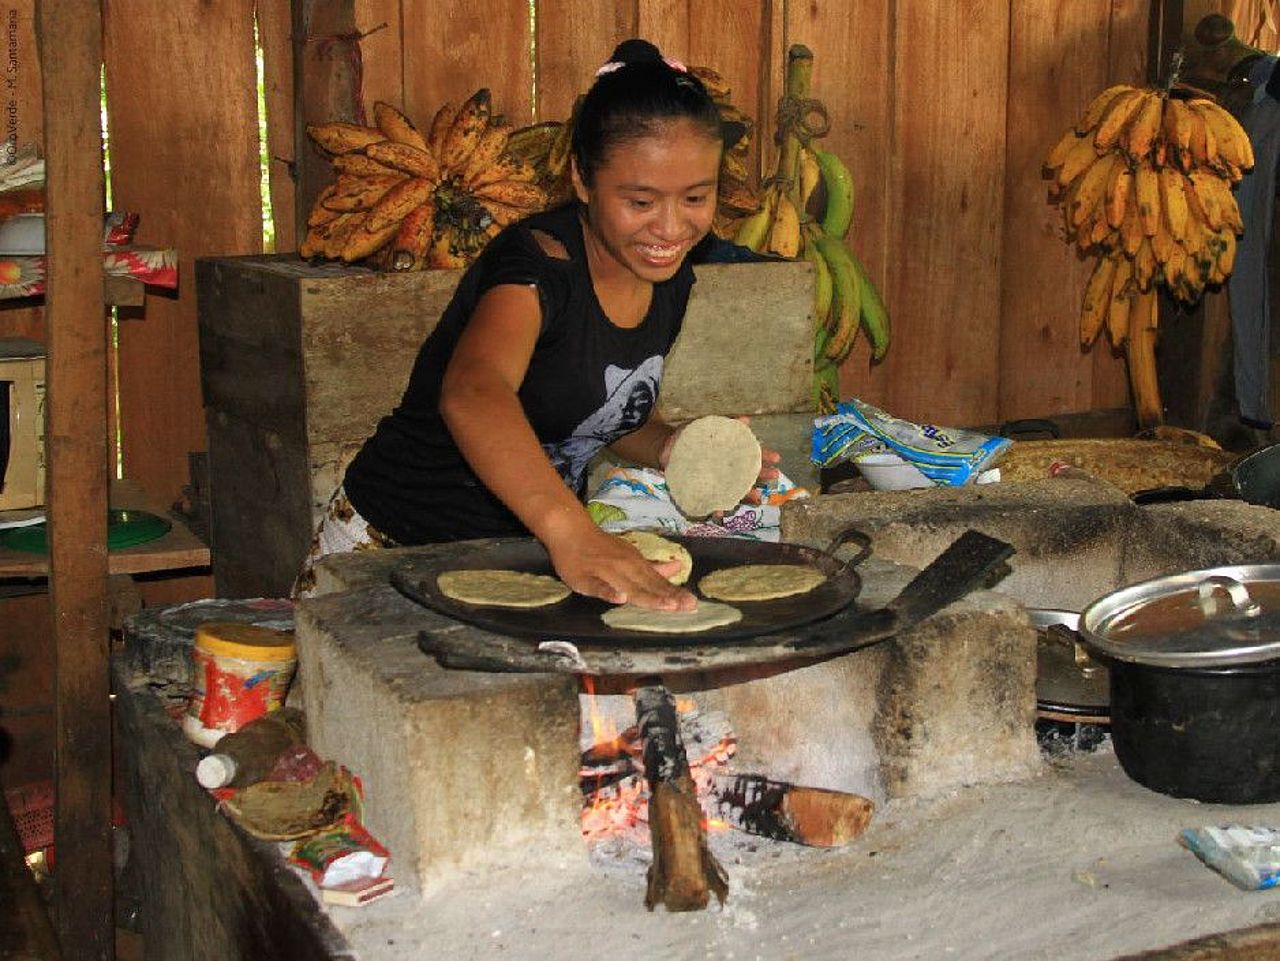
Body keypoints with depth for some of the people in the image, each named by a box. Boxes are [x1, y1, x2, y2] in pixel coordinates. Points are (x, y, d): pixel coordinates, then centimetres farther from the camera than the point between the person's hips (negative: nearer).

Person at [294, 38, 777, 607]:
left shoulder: (669, 275, 0)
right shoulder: (541, 264, -24)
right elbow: (471, 391, -45)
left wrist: (665, 448, -5)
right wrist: (570, 529, -61)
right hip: (395, 550, -6)